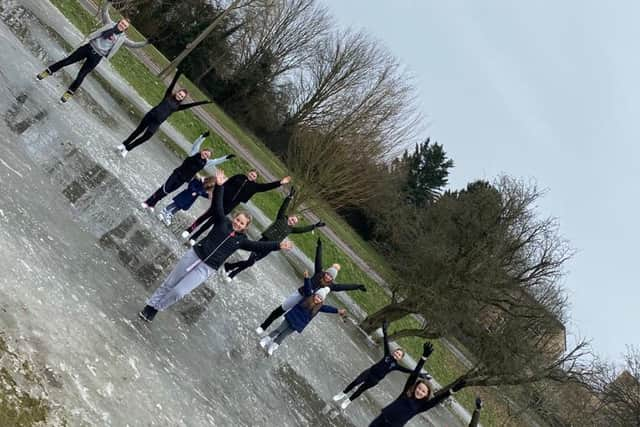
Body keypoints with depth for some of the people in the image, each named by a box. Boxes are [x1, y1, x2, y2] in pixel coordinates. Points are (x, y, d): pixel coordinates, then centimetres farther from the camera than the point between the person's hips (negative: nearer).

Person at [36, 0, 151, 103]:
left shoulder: (122, 38, 2)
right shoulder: (110, 24, 1)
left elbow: (134, 45, 4)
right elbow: (104, 11, 5)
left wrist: (146, 42, -7)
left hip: (96, 57, 0)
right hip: (89, 47, 1)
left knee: (81, 75, 3)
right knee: (67, 61, 3)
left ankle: (69, 93, 21)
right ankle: (47, 72, 22)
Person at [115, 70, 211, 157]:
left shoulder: (178, 106, 4)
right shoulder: (168, 95, 4)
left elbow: (193, 104, 0)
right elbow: (173, 81, -1)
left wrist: (206, 102, -4)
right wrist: (180, 71, -5)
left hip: (156, 123, 0)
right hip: (150, 115, 0)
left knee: (145, 138, 3)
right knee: (138, 130, 10)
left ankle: (127, 149, 18)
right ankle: (124, 144, 24)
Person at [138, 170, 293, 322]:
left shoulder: (241, 240, 3)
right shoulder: (223, 222, 1)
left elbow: (260, 246, -3)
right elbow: (217, 204, -10)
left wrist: (278, 245, -15)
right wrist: (219, 185, -24)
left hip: (206, 268, 0)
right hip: (194, 254, 1)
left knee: (178, 292, -9)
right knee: (169, 284, 10)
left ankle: (155, 308, 14)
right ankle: (150, 306, 29)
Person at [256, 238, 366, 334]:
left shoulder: (331, 286, -5)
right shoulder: (319, 273, -11)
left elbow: (345, 287, 1)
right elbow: (318, 259, -16)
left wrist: (358, 286, -1)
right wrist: (319, 245, -22)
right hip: (299, 295, -2)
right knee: (280, 310, 2)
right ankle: (263, 326, 17)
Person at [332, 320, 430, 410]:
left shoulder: (396, 366, -3)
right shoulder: (388, 355, 1)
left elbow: (409, 371, -8)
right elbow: (386, 343, -4)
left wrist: (421, 375, -13)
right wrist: (384, 330, -7)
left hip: (375, 380, -1)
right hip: (369, 372, 1)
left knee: (361, 389, 4)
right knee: (355, 382, -4)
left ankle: (349, 400, 28)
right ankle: (343, 394, 19)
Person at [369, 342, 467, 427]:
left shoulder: (421, 406, -6)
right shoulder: (407, 392, -2)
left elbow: (438, 399, -16)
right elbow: (414, 375, -9)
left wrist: (452, 390, -26)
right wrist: (424, 356, -17)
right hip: (382, 419, 2)